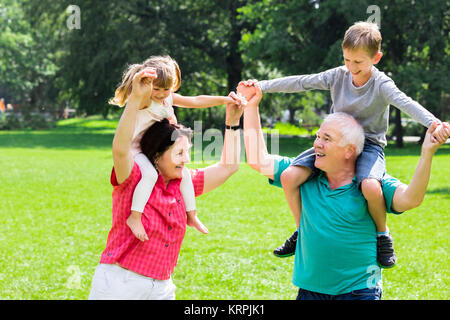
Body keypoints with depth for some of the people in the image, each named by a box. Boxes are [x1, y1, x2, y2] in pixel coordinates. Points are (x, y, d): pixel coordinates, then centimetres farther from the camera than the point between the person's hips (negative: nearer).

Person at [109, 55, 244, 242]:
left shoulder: (169, 98, 3)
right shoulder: (144, 100, -21)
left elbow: (195, 101, 8)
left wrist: (223, 100, 4)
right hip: (134, 150, -9)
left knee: (184, 172, 11)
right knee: (150, 174, -35)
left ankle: (191, 216, 25)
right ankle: (135, 217, -31)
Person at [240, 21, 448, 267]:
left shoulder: (381, 84, -13)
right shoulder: (338, 76, 0)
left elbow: (405, 103, -30)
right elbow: (301, 82, 0)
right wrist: (262, 85, -5)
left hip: (368, 144, -4)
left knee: (370, 186, -37)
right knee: (289, 176, -14)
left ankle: (382, 235, -6)